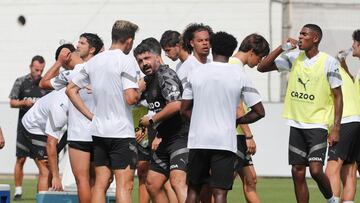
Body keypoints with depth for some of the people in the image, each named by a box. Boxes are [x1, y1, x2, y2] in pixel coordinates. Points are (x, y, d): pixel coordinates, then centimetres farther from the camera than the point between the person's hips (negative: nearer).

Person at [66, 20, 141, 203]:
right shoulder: (126, 61, -12)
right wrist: (139, 90, 2)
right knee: (124, 185, -6)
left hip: (99, 131, 6)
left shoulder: (94, 61, 10)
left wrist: (90, 116, 13)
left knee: (100, 183, 8)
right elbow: (130, 98, -21)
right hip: (122, 133, -6)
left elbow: (71, 89, 15)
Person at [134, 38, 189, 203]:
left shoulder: (165, 74, -12)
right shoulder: (148, 80, 17)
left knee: (178, 182, -26)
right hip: (166, 139, 11)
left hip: (182, 135, -10)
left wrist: (152, 120, -15)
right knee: (152, 184, 13)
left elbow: (176, 105, -26)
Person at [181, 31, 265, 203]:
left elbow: (184, 110, 9)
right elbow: (259, 112, -1)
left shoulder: (196, 73, 4)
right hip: (225, 141, -2)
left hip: (198, 140, 2)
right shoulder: (239, 76, -2)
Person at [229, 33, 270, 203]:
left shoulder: (235, 66, 17)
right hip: (233, 133, -10)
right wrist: (249, 136, -18)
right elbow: (238, 107, -19)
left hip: (238, 134, 10)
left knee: (250, 180, 11)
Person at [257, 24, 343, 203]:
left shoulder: (329, 62, -7)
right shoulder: (294, 58, 7)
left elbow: (337, 96, -4)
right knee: (297, 172, 4)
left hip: (317, 124, -5)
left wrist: (336, 129, -10)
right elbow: (262, 67, 7)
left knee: (316, 170, -17)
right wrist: (282, 47, -5)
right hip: (296, 125, 5)